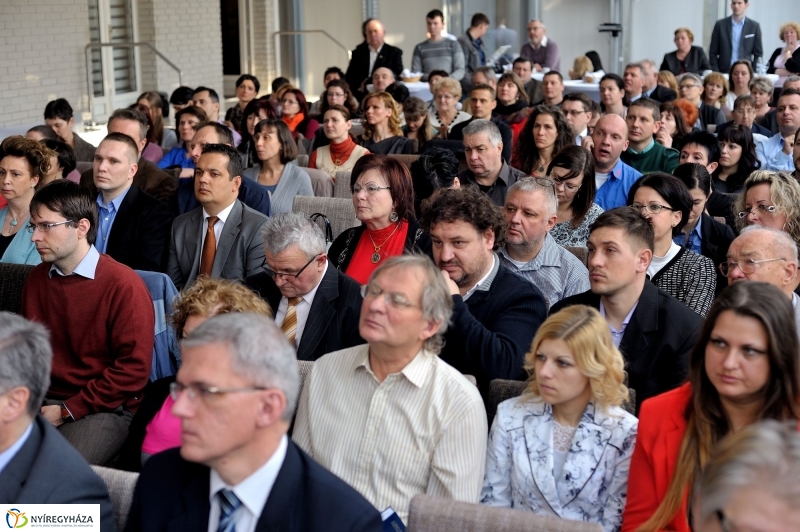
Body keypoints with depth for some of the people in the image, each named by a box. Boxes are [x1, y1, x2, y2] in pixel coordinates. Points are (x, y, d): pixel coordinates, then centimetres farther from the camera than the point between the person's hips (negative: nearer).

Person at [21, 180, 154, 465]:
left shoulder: (123, 285, -11)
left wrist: (68, 410, -11)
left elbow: (134, 369, -12)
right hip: (42, 402, 6)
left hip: (104, 410, -6)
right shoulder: (37, 277, 10)